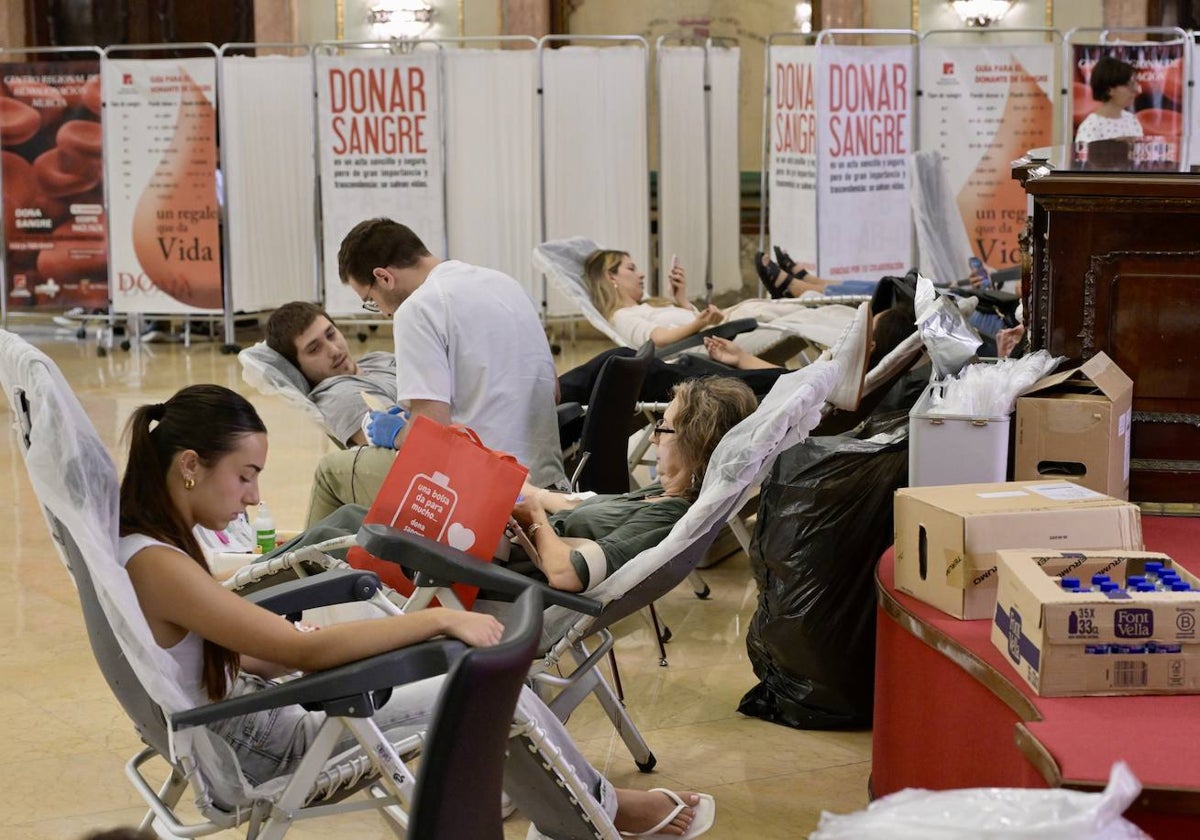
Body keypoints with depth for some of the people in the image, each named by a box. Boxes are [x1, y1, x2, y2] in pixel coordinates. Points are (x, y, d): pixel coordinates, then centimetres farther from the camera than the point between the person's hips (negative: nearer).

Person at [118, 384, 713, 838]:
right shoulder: (156, 565, -28)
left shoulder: (138, 541, 2)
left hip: (247, 727, 10)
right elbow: (301, 649, -30)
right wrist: (438, 620, -25)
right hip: (266, 759, -10)